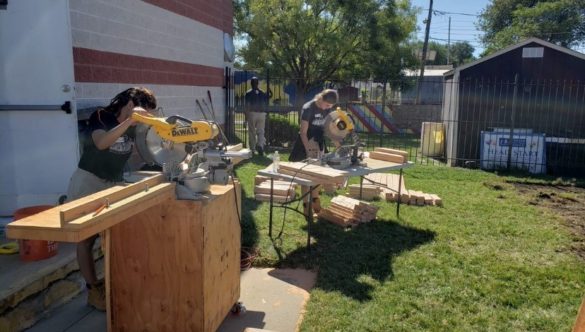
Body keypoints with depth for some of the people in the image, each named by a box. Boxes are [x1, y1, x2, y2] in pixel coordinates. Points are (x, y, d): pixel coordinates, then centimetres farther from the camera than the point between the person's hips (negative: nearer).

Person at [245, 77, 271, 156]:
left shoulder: (249, 93, -5)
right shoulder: (262, 93, 5)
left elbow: (247, 106, -8)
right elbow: (265, 104, 10)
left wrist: (246, 116, -3)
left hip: (252, 114, -2)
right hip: (261, 114, 2)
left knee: (252, 132, 7)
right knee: (260, 131, 5)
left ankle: (252, 149, 13)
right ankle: (260, 145, -17)